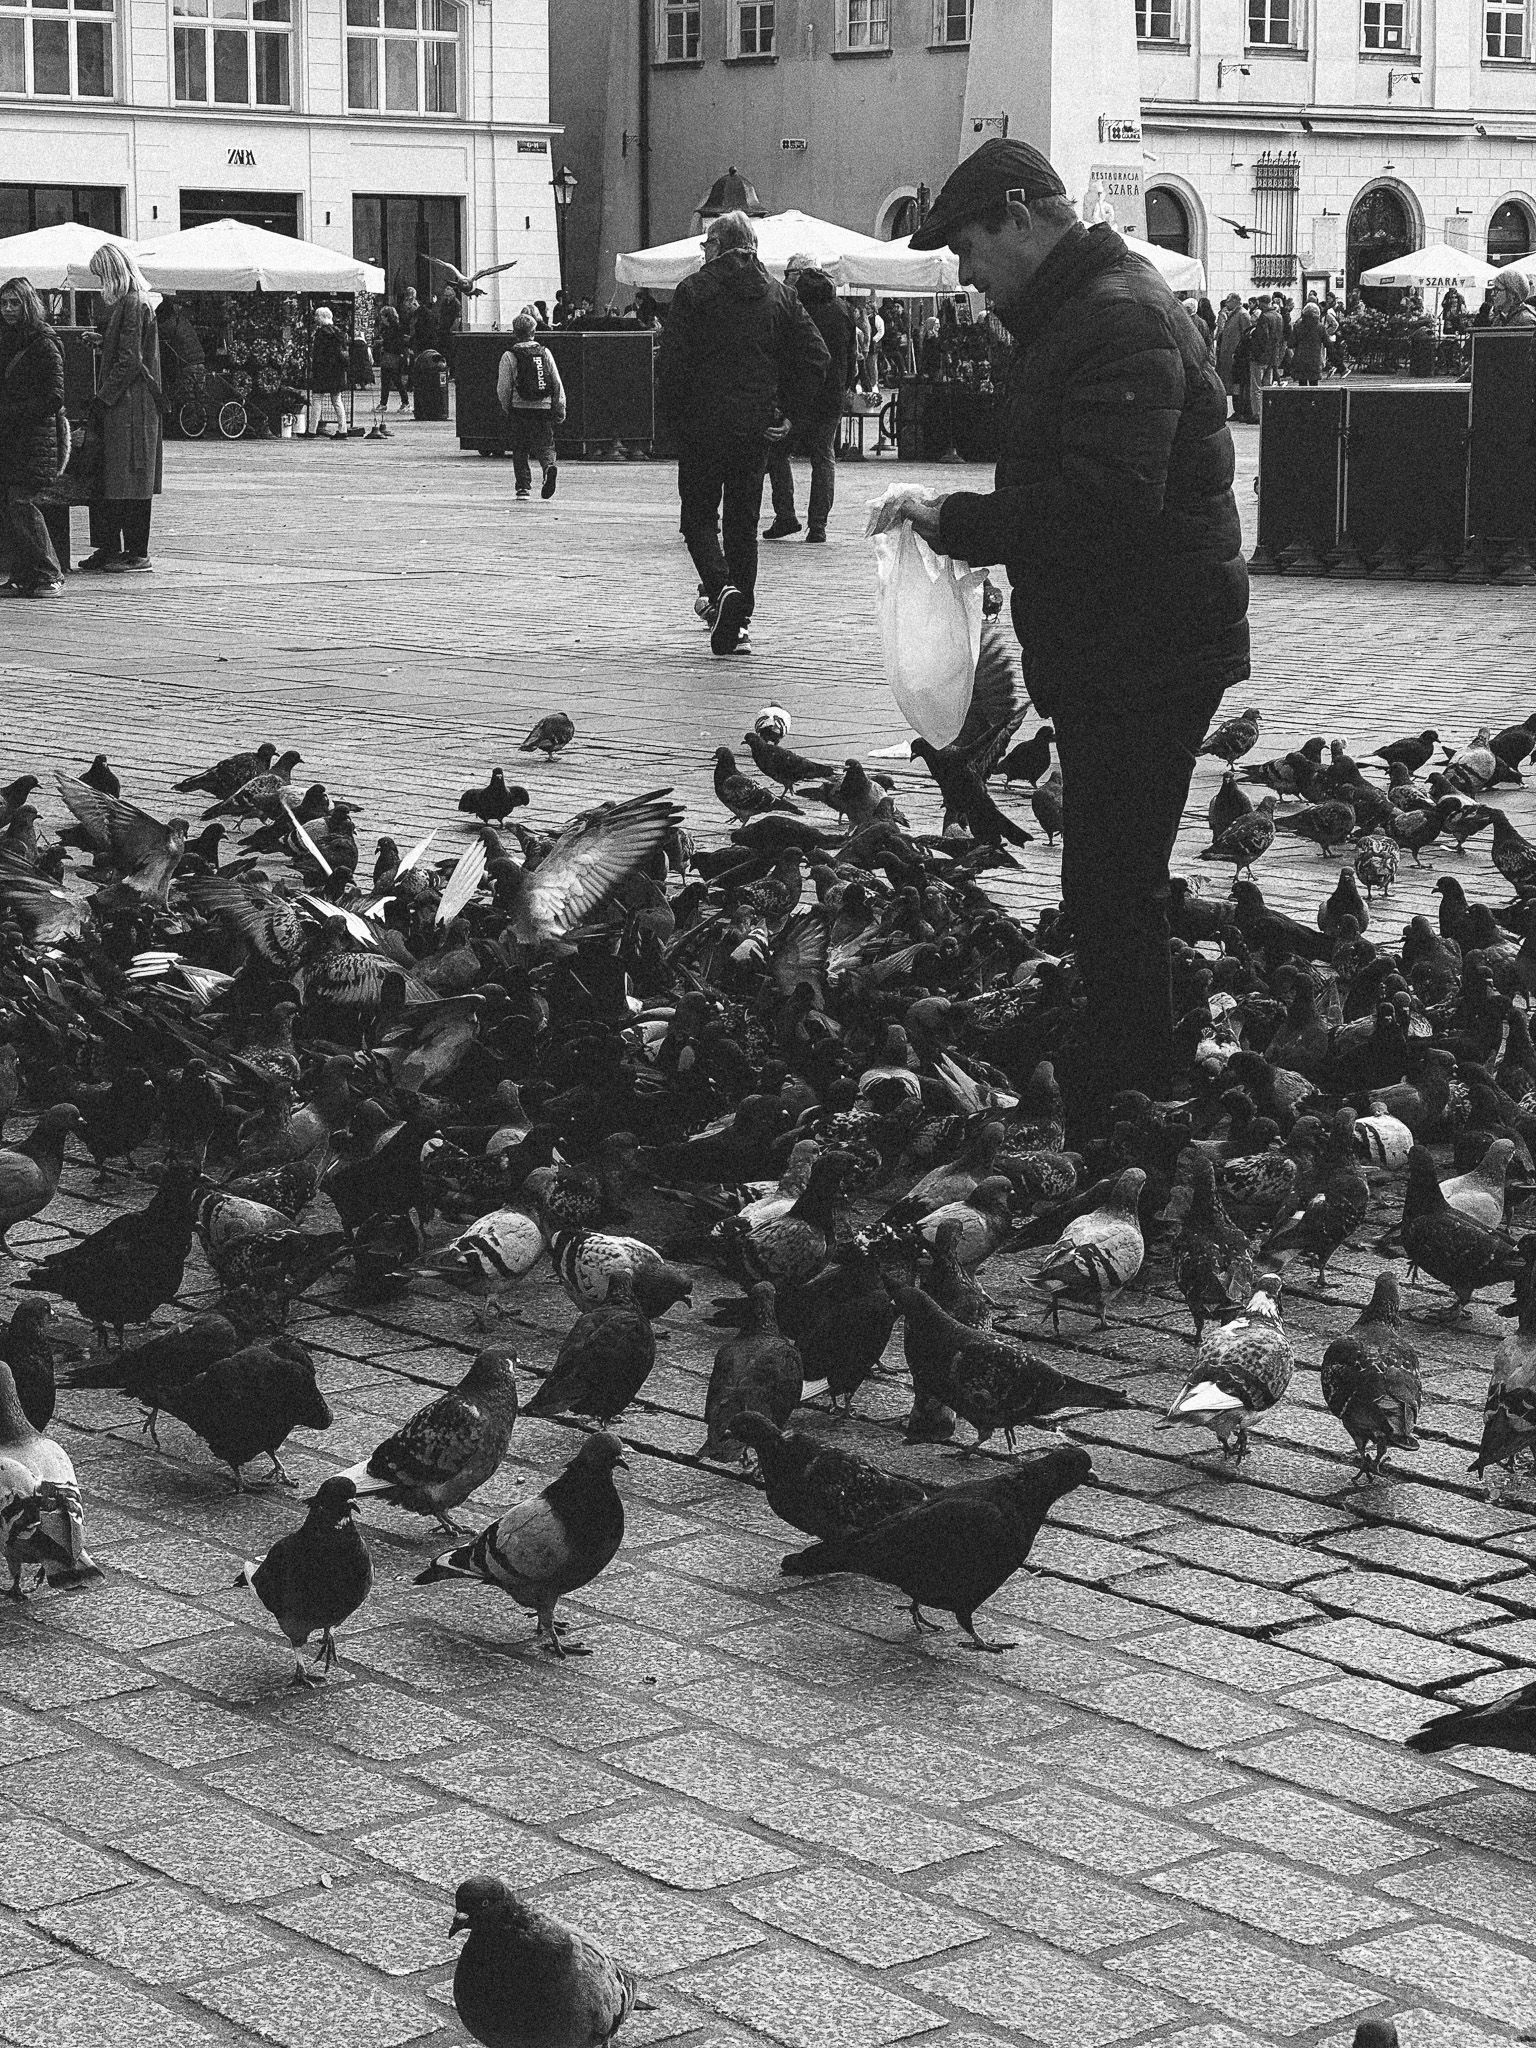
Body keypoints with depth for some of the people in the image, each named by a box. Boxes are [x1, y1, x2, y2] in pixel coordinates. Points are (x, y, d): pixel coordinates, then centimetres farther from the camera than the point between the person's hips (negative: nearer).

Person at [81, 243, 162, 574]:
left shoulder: (133, 305, -13)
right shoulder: (123, 304, 16)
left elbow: (129, 360, -18)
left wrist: (104, 397, -16)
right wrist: (101, 397, 14)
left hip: (131, 406, -10)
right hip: (118, 405, 10)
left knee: (129, 481, -6)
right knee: (106, 481, 9)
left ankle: (137, 552, -3)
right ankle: (108, 549, 12)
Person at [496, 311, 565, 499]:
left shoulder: (509, 356, -5)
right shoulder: (545, 353, 4)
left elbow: (503, 388, -4)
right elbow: (557, 383, 4)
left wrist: (506, 407, 13)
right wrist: (560, 409, 10)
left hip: (520, 408, -2)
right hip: (544, 408, 2)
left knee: (520, 450, 9)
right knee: (544, 444, 7)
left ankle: (523, 486, 6)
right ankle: (550, 466, -23)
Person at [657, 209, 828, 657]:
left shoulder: (694, 291, -4)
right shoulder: (779, 295, 8)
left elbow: (672, 363, -11)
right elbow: (816, 356, 1)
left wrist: (677, 416, 0)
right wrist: (790, 413, 4)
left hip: (702, 423, -3)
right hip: (756, 426, 4)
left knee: (699, 516, 7)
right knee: (743, 521, 12)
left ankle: (720, 588, -19)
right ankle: (738, 622, 10)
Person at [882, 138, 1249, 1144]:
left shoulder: (1118, 319, -19)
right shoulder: (1081, 307, 17)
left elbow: (1106, 503, -30)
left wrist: (957, 521, -23)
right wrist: (967, 525, 10)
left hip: (1146, 660, -11)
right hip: (1109, 653, 11)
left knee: (1113, 892, -8)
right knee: (1116, 886, 17)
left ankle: (1124, 1125, -1)